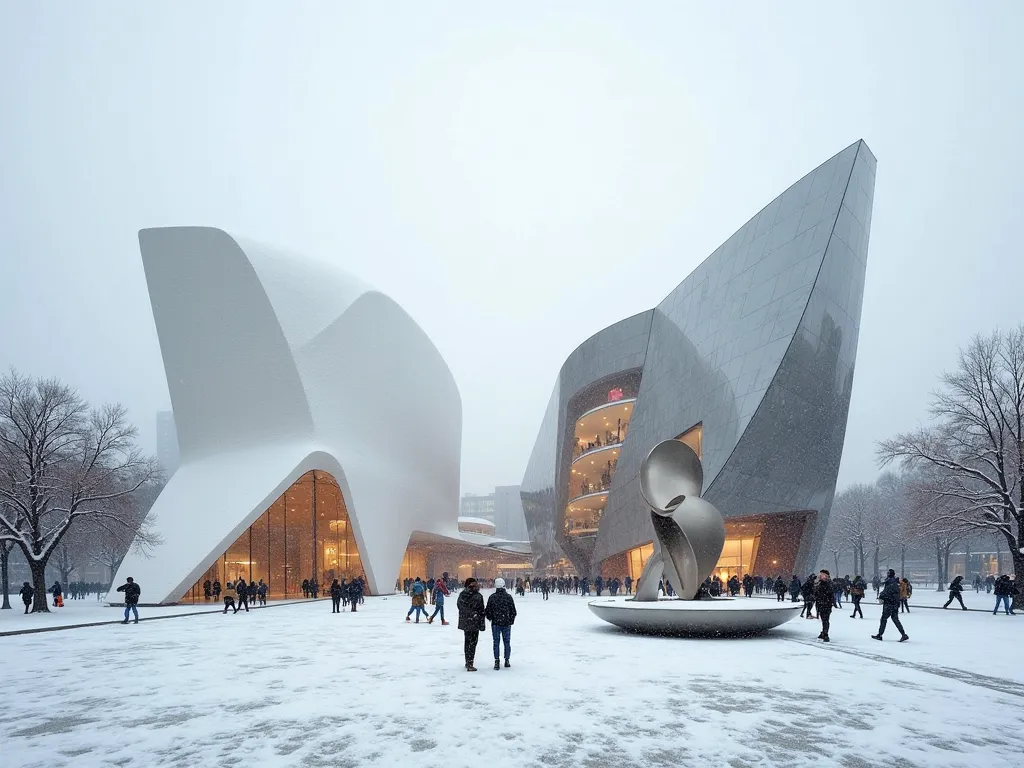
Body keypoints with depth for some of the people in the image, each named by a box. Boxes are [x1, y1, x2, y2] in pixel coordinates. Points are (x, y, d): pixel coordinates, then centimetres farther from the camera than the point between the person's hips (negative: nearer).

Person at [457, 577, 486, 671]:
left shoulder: (462, 594, 1)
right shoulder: (478, 596, -16)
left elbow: (459, 606, 12)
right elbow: (481, 611, -14)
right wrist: (482, 625, -7)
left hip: (464, 622, 6)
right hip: (474, 623, -6)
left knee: (467, 641, 19)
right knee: (472, 643, 1)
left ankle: (467, 662, 30)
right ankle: (469, 665, 0)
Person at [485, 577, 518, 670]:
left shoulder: (492, 597, -7)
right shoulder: (508, 597, -4)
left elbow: (488, 611, -2)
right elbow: (513, 611, 0)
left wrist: (490, 618, 18)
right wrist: (511, 621, 14)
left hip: (495, 623, -1)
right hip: (506, 624, 1)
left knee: (496, 642, 5)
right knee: (507, 642, 11)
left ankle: (497, 662, 2)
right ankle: (507, 661, 15)